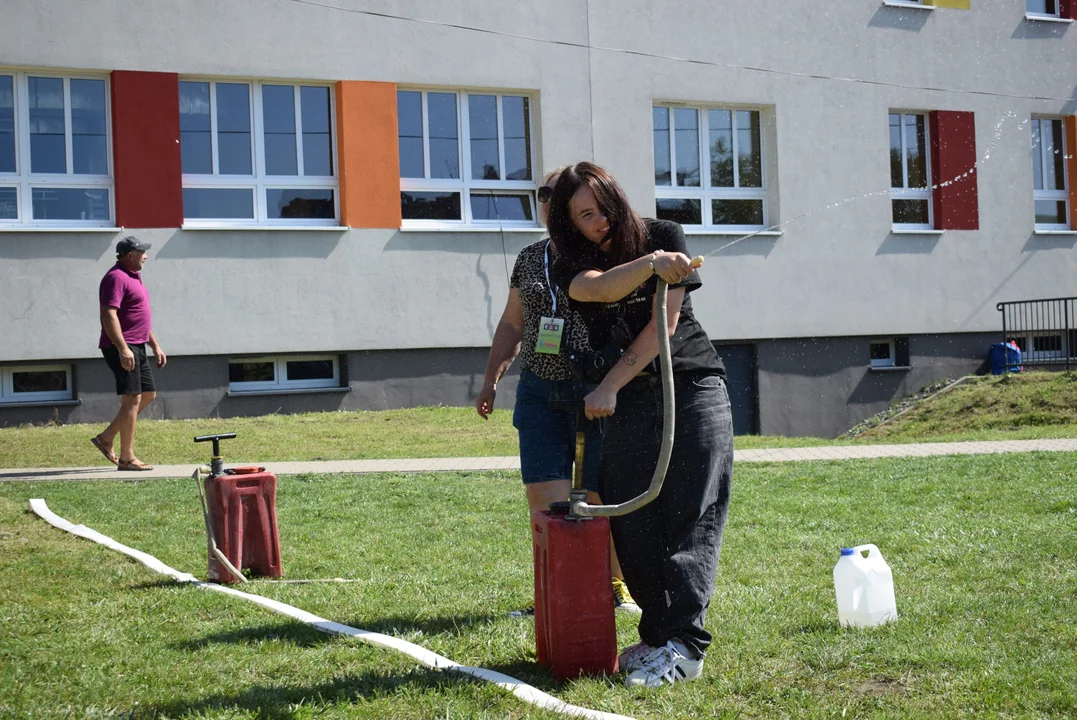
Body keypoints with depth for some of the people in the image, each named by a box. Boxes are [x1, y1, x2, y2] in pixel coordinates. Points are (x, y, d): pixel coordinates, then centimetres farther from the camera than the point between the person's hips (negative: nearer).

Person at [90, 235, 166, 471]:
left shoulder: (133, 277, 20)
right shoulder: (116, 278, -13)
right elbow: (109, 315, -23)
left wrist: (155, 345, 24)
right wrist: (122, 349, -28)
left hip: (137, 347, 10)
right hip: (122, 348, -10)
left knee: (148, 394, 12)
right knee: (132, 398, -9)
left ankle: (106, 438, 17)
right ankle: (126, 458, -5)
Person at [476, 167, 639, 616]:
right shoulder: (529, 259, 14)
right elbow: (511, 325, 22)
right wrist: (491, 379, 18)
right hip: (539, 391, 4)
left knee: (603, 498, 2)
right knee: (544, 499, -3)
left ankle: (617, 585, 20)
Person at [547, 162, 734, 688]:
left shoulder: (663, 236, 0)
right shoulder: (569, 268, 4)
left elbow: (664, 323, -7)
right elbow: (603, 289, -20)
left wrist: (610, 386, -12)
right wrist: (650, 263, -38)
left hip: (692, 388, -3)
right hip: (627, 404, 3)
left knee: (691, 520, -9)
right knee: (632, 524, -2)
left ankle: (684, 645, -13)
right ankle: (657, 636, 6)